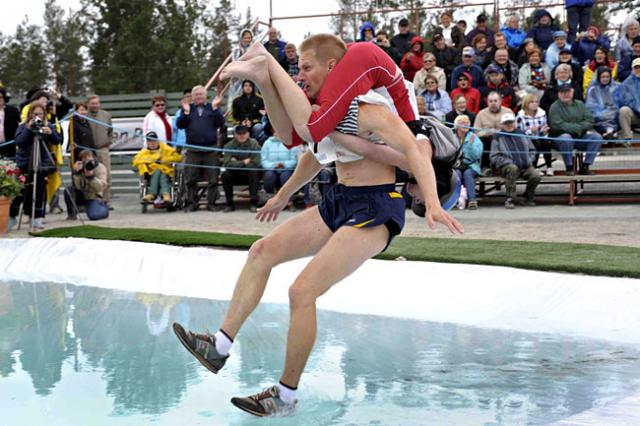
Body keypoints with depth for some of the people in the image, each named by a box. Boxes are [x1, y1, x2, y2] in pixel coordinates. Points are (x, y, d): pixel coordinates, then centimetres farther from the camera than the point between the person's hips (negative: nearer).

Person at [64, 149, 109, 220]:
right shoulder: (80, 168, -5)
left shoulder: (100, 168, -11)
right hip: (82, 196, 3)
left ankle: (104, 208, 8)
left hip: (93, 197, -3)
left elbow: (101, 186, -23)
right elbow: (77, 187, -18)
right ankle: (72, 214, -3)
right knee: (68, 190, -25)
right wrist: (76, 172, -31)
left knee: (93, 215, -30)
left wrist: (91, 176, -36)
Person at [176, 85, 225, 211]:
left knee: (213, 179, -1)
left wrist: (215, 108, -11)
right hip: (192, 150, 1)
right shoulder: (188, 108, 13)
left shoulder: (213, 108, 12)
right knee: (190, 179, 0)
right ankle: (192, 203, 10)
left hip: (211, 149, -1)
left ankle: (211, 203, 6)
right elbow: (180, 125, 3)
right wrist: (186, 112, -10)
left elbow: (221, 123, -1)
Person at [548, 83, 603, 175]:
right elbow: (558, 125, -16)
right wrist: (578, 128, -16)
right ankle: (569, 168, -24)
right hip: (561, 136, -5)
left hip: (581, 137, 5)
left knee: (597, 137, -18)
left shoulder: (579, 104, 15)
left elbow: (590, 120, 6)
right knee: (566, 138, -37)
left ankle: (585, 166, -15)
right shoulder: (555, 107, -1)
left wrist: (580, 128, -15)